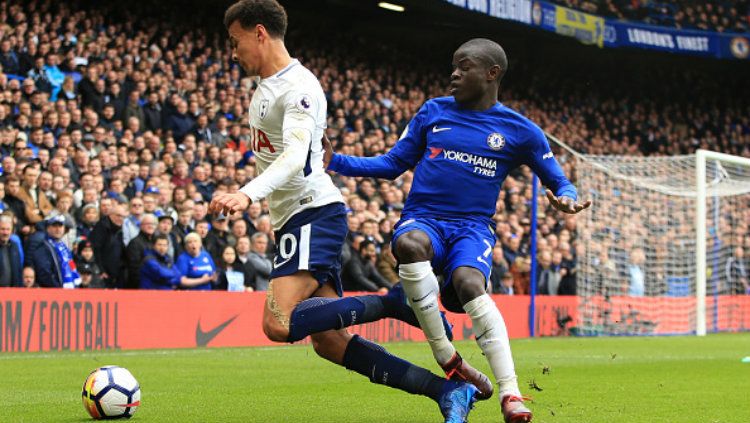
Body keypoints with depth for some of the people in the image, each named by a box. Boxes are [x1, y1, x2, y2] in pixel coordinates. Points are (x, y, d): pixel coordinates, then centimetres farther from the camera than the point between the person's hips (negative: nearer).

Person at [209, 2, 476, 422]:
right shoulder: (264, 87, 19)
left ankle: (395, 304, -14)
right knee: (330, 344, 1)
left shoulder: (298, 86, -13)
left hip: (314, 214, -10)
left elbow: (294, 158, -28)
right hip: (293, 220, 10)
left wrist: (247, 195, -42)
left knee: (280, 324, -27)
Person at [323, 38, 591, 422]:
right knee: (408, 244, -38)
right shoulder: (433, 112, 12)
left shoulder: (520, 131, 7)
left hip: (472, 228, -1)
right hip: (423, 219, 1)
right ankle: (446, 358, -29)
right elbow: (393, 164, 17)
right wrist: (335, 161, 5)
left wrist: (565, 199, -11)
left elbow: (557, 182, 14)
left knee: (468, 283, -36)